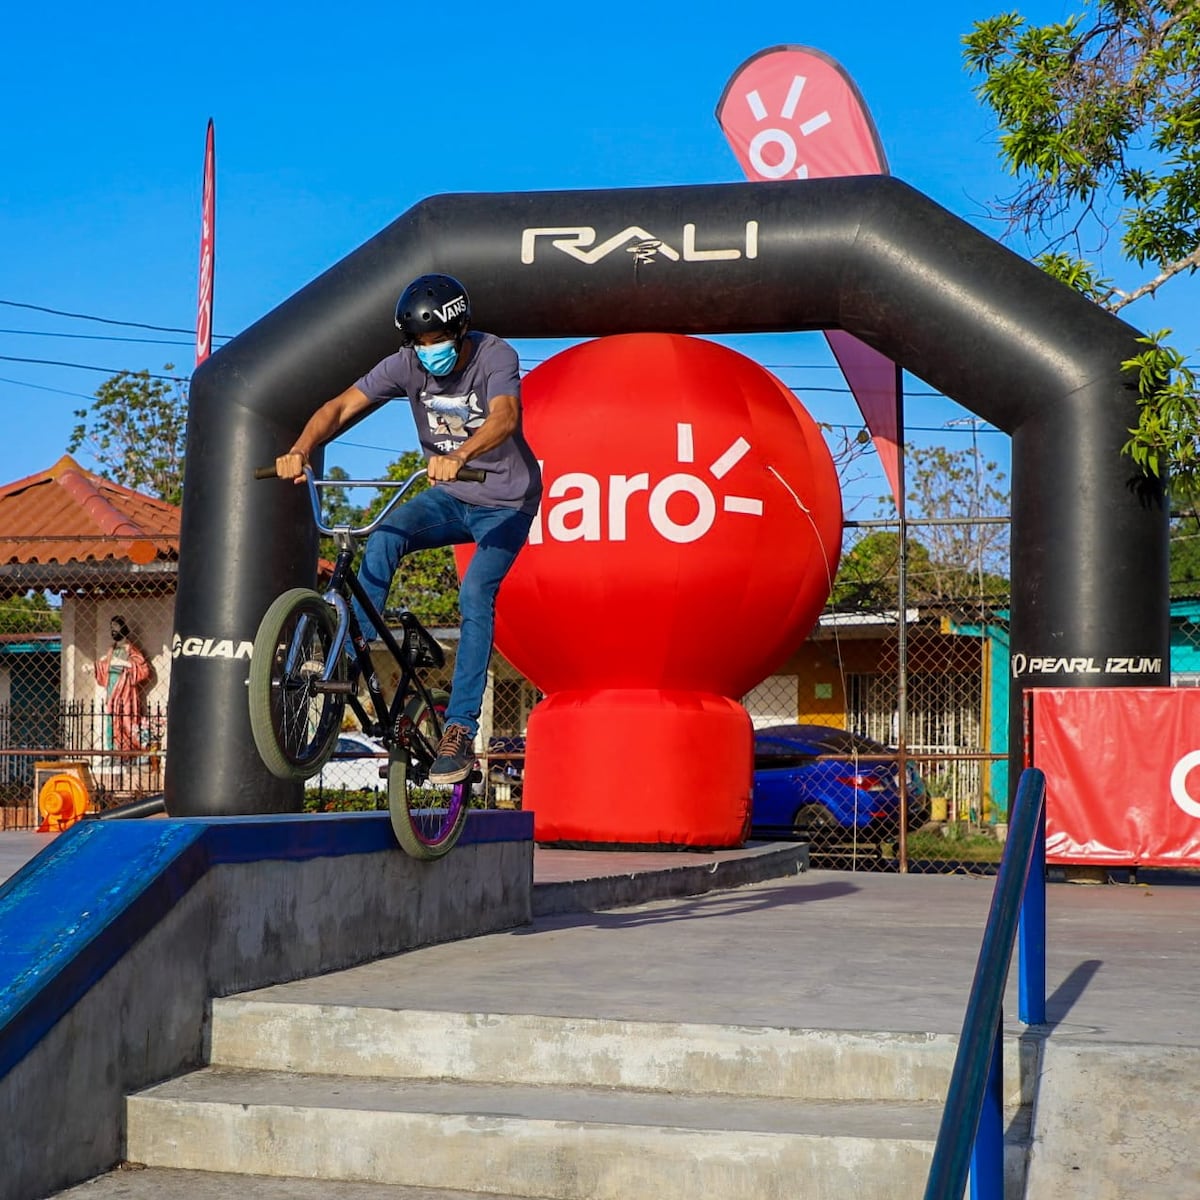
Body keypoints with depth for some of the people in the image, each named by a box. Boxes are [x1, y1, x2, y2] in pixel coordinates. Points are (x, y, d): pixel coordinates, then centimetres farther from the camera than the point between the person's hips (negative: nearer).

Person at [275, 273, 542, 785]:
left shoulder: (495, 356, -23)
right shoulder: (407, 363, -12)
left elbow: (505, 417, -42)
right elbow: (341, 407, -18)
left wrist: (458, 457, -62)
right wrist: (300, 450, -38)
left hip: (505, 503, -4)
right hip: (447, 498, 4)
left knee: (475, 595, -23)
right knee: (383, 539, -26)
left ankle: (460, 731, -20)